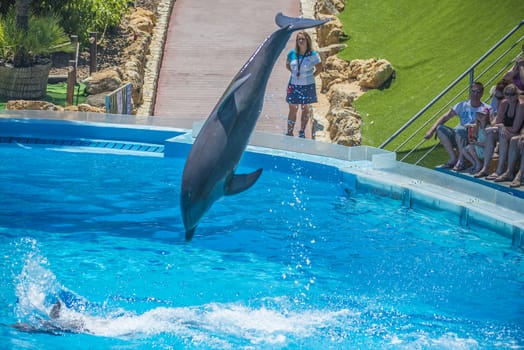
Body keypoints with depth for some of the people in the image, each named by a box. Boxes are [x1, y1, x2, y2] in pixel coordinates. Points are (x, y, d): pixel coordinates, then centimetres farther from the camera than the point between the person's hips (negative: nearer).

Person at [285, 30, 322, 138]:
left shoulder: (313, 55, -10)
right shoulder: (292, 54, -3)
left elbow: (319, 68, 0)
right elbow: (287, 65, 14)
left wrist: (311, 76, -3)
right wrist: (295, 73, 5)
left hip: (307, 86, -2)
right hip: (294, 85, 2)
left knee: (305, 109, 11)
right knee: (293, 110, 5)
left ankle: (302, 132, 22)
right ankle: (289, 132, 11)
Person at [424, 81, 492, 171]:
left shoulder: (485, 109, 1)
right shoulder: (462, 105, 13)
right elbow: (445, 117, 7)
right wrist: (432, 130, -4)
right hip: (458, 137, 5)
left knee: (460, 129, -34)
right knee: (440, 128, -16)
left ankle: (461, 160, -21)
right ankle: (453, 158, -11)